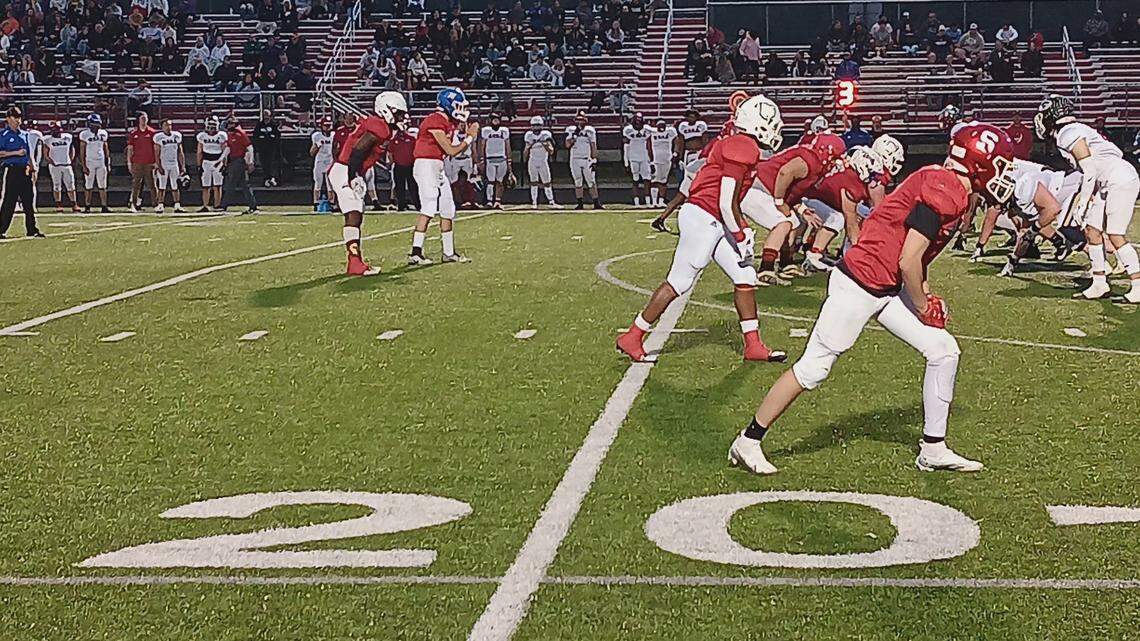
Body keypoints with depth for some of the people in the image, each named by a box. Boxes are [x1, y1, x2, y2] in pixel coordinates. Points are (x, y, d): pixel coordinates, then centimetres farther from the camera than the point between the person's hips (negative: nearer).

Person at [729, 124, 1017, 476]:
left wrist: (925, 294, 9)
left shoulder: (955, 191, 11)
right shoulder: (943, 190, -20)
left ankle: (934, 450, 18)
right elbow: (908, 262, -20)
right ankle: (748, 442, 9)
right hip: (858, 285, -10)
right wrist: (924, 307, -6)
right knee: (812, 369, -3)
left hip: (889, 288, 10)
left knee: (944, 351, 7)